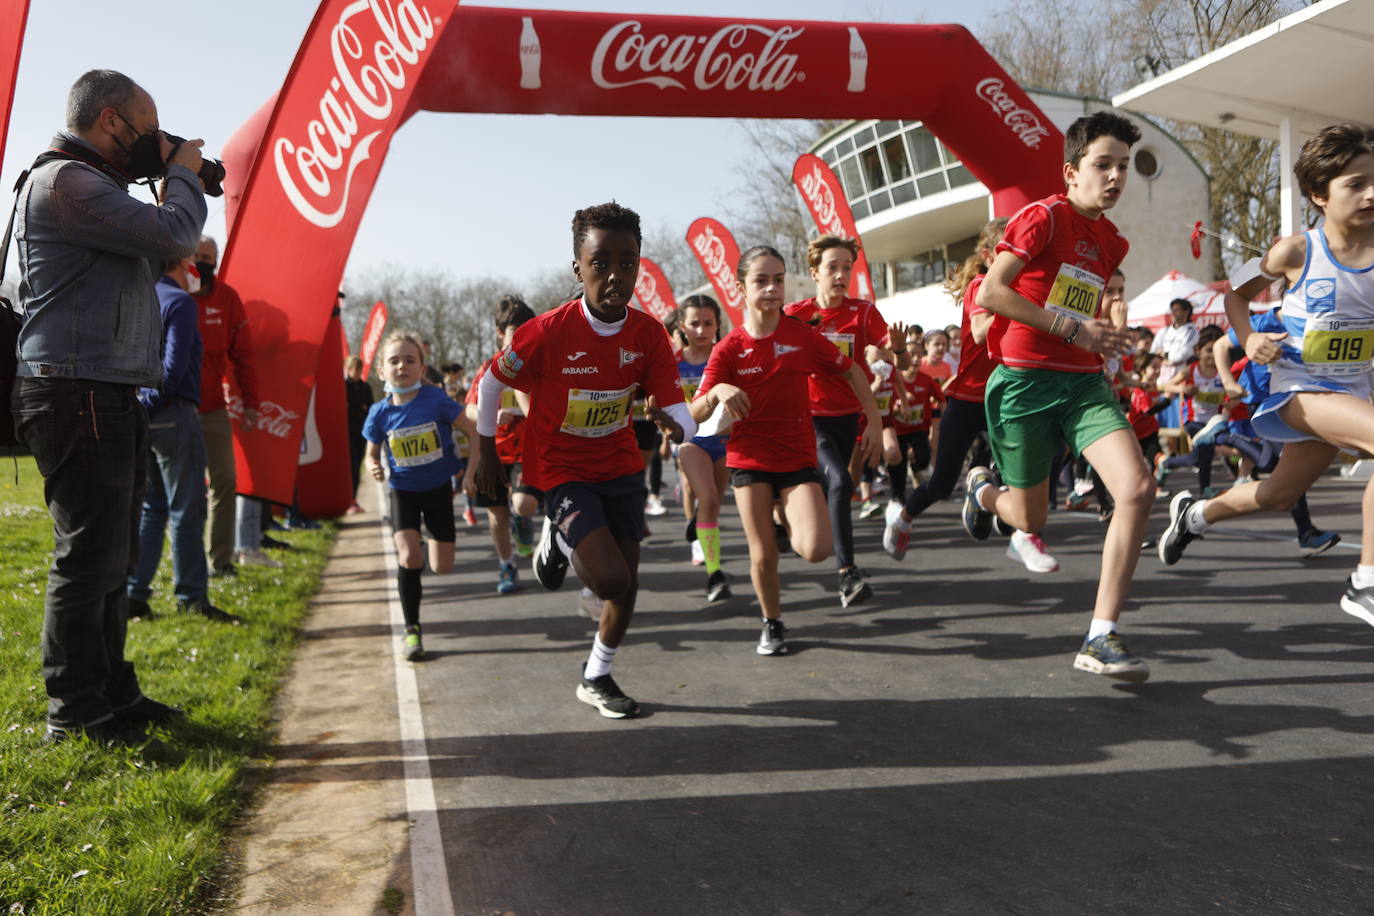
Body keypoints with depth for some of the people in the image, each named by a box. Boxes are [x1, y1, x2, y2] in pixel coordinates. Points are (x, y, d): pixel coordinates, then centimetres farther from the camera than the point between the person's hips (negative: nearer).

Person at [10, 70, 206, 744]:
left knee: (112, 557, 15)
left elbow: (159, 252, 24)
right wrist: (182, 173, -1)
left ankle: (110, 693, 26)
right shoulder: (66, 182, -10)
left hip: (110, 398, 11)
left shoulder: (92, 186, 22)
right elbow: (175, 239, -18)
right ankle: (75, 712, 6)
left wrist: (173, 185, 16)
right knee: (88, 556, -5)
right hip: (79, 396, -11)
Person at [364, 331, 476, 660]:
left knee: (441, 568, 3)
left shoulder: (435, 399, -18)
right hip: (403, 491, 0)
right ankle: (412, 629, -1)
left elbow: (474, 431, -10)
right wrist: (374, 468, -18)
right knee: (409, 556, -19)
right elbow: (372, 454, 4)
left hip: (439, 488, 0)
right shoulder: (380, 413, -11)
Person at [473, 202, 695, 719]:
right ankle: (557, 541, 14)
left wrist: (674, 425, -38)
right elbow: (490, 385, -7)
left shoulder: (649, 335, -12)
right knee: (611, 578, -20)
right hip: (562, 471, -4)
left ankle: (596, 679, 33)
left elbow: (680, 414, -13)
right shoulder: (548, 332, -23)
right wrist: (486, 454, 3)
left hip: (621, 466, 5)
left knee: (627, 585, 10)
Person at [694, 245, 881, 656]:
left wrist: (874, 421, 5)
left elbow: (851, 372, 10)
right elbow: (696, 414, -10)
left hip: (797, 457, 0)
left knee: (815, 550, -16)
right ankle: (772, 623, 29)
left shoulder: (803, 336, -4)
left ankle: (789, 523, 20)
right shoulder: (728, 349, -5)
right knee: (763, 554, 2)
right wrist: (718, 392, -30)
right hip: (750, 459, 0)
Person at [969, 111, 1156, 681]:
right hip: (1025, 381, -5)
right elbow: (989, 293, -18)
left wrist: (1108, 337, 14)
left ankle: (1100, 641, -9)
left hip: (1084, 383, 6)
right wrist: (1072, 328, -17)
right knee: (1030, 517, 5)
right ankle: (982, 491, 45)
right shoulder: (1043, 217, -7)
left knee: (1138, 489, -17)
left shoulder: (1112, 243, 15)